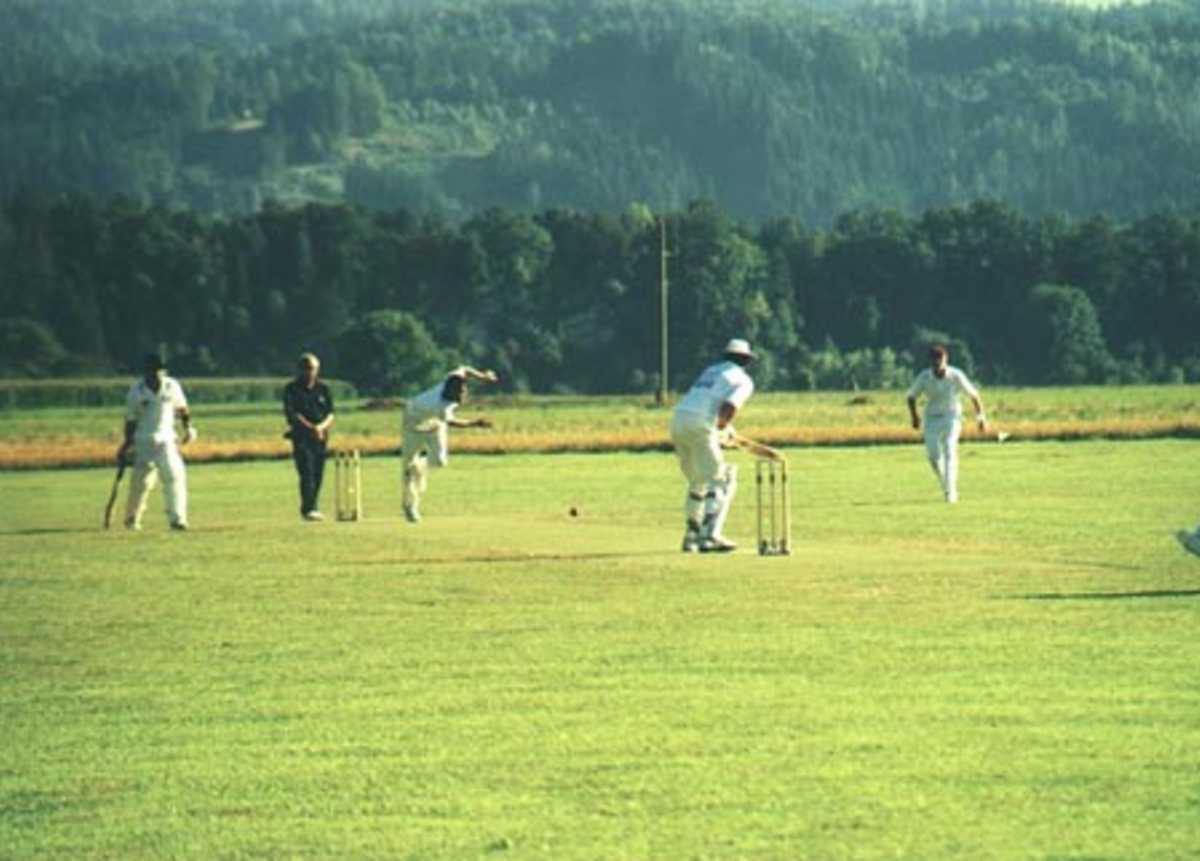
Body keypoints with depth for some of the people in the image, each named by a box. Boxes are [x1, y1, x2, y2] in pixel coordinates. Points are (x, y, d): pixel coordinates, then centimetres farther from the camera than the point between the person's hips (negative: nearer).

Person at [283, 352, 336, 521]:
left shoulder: (323, 389, 11)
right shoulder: (292, 389, 0)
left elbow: (330, 414, 6)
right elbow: (291, 414, -9)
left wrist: (322, 426, -15)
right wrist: (311, 428, -20)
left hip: (320, 436, 4)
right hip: (301, 436, -4)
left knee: (318, 474, 6)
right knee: (307, 472, -15)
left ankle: (313, 507, 17)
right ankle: (308, 509, -20)